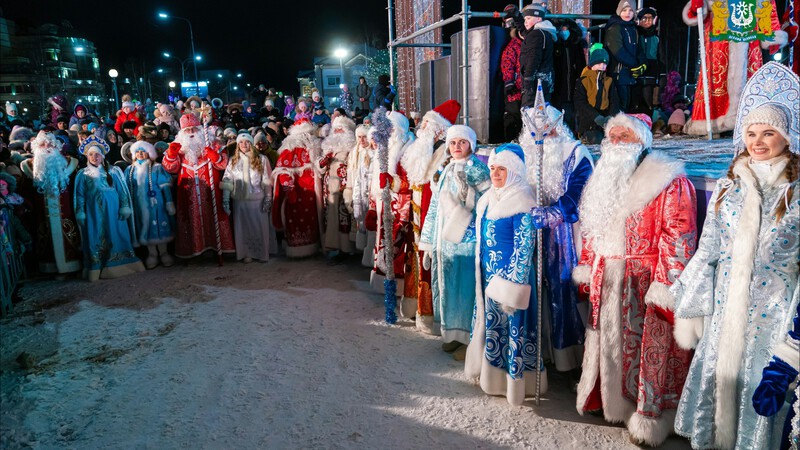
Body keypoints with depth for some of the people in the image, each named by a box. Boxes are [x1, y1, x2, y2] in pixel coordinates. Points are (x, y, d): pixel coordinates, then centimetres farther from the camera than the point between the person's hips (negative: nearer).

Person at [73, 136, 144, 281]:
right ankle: (98, 269, 5)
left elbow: (122, 190, 5)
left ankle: (121, 265, 8)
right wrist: (80, 212, -3)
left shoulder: (113, 171, 8)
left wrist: (125, 207, -4)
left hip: (113, 210, 0)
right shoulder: (83, 174, 8)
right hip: (94, 211, 0)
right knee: (96, 239, 1)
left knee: (117, 236, 1)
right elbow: (79, 194, 5)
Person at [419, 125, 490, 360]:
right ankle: (453, 332, 28)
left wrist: (465, 186, -26)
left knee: (466, 286, -1)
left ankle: (471, 338, 12)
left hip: (467, 239, -6)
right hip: (444, 240, 6)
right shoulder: (443, 170, 12)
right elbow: (435, 207, 14)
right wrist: (428, 246, 13)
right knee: (447, 285, 12)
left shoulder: (477, 169, -5)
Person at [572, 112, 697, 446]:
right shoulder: (606, 178, 14)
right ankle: (611, 401, 33)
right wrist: (587, 270, 14)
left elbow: (678, 237, -16)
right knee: (607, 343, 15)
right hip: (606, 282, 7)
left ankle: (649, 418, 17)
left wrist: (665, 287, -21)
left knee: (644, 350, 1)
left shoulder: (668, 181, -10)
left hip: (643, 286, -7)